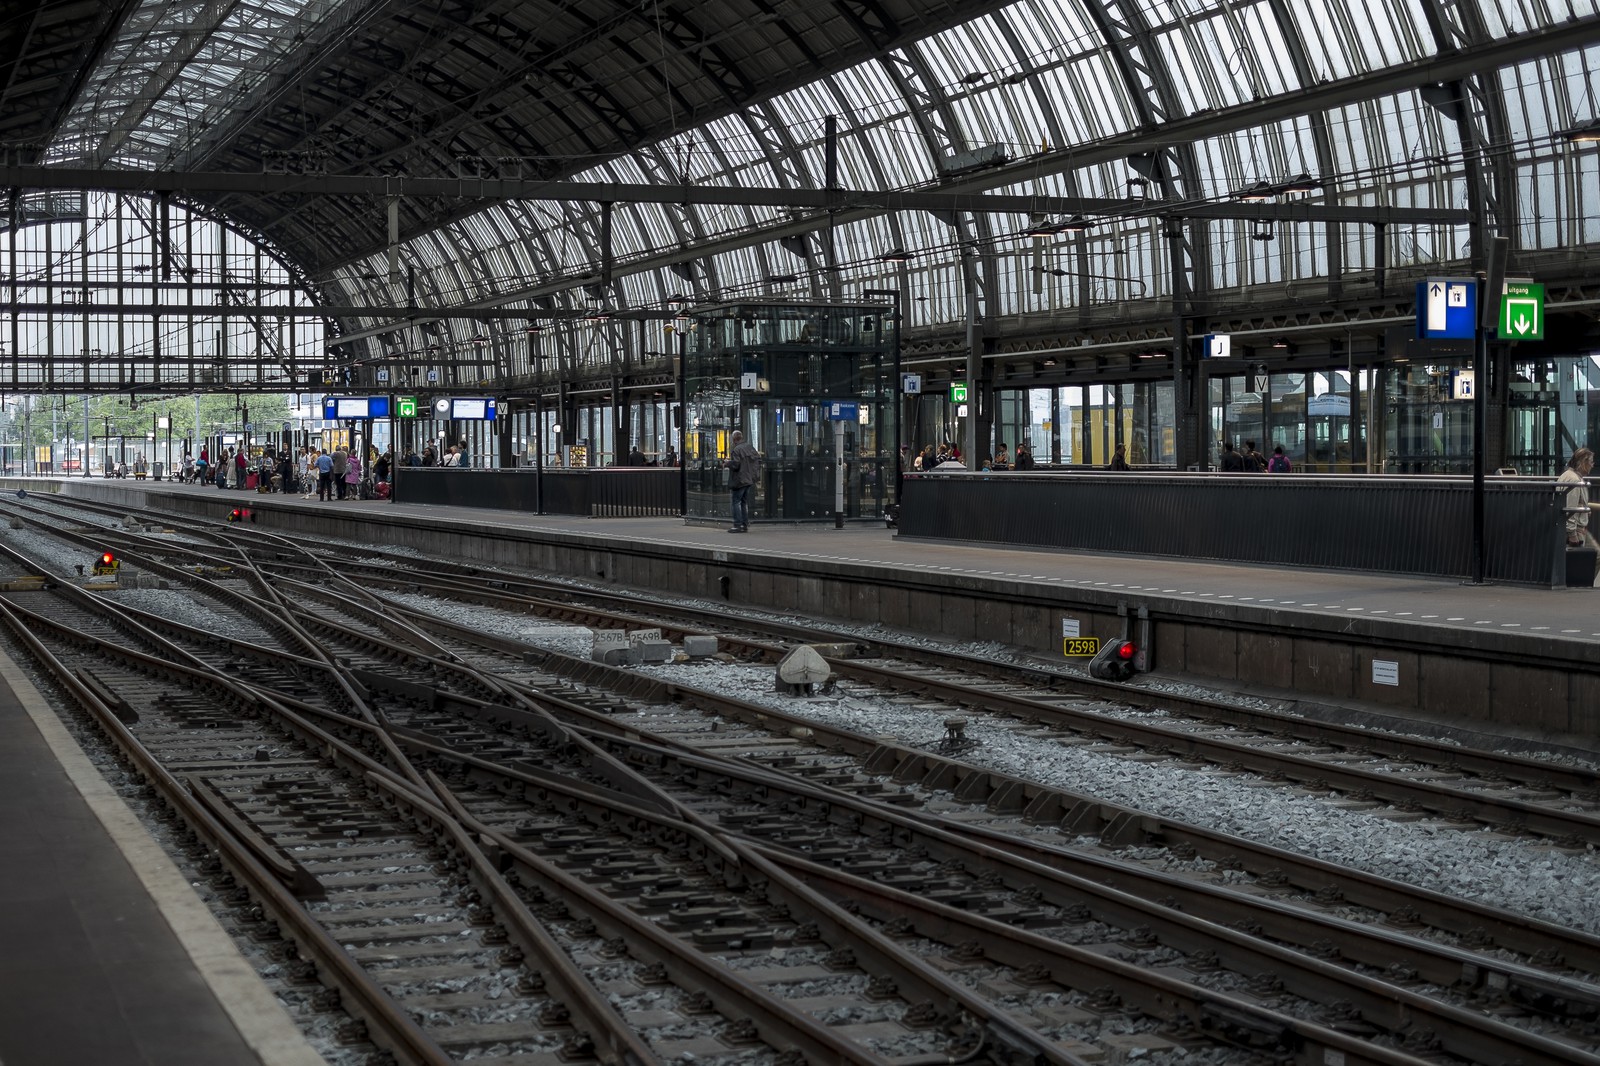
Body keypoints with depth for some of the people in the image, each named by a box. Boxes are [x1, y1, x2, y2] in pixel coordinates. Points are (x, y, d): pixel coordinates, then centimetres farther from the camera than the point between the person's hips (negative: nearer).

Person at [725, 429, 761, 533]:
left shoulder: (736, 450, -16)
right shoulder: (751, 448, 7)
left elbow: (735, 465, -20)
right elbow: (758, 460, 10)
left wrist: (728, 462, -1)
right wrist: (755, 474, 18)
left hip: (739, 480, -8)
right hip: (750, 480, 8)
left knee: (736, 502, -2)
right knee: (745, 502, 14)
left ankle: (737, 525, -6)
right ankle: (745, 525, 15)